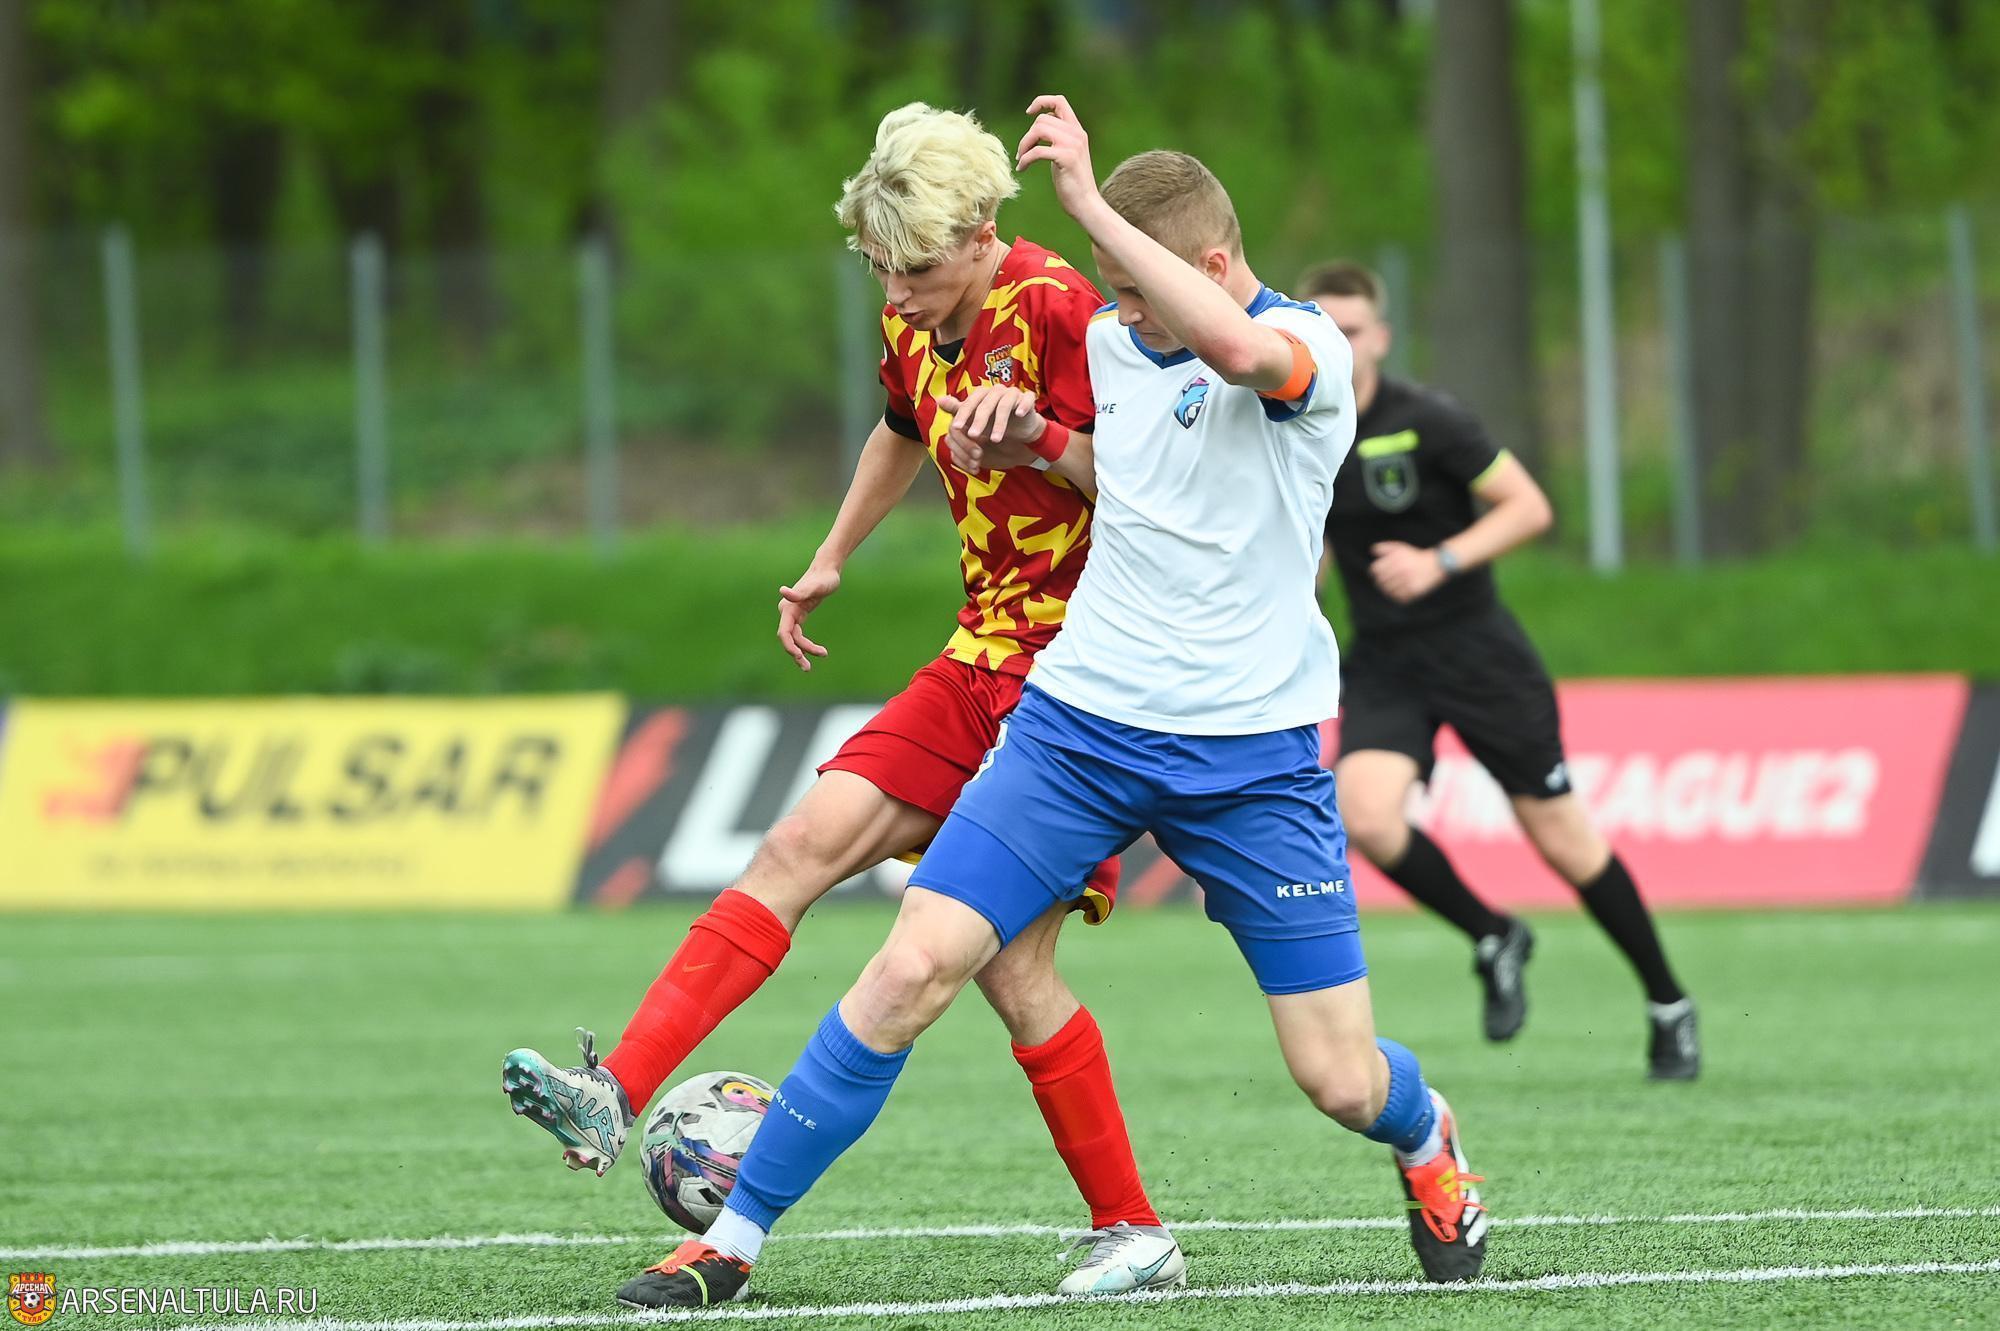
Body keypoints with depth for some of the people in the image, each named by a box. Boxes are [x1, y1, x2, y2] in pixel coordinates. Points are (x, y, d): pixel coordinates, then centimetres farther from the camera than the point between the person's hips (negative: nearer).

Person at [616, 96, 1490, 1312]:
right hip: (1080, 717, 4)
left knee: (1342, 1081, -1)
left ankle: (1425, 1139, 38)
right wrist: (1034, 438, 7)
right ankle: (735, 1238, -4)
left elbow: (1238, 350, -39)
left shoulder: (1309, 346, -13)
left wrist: (1089, 201, -38)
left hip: (1249, 755, -4)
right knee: (914, 967, -12)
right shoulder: (1109, 344, 7)